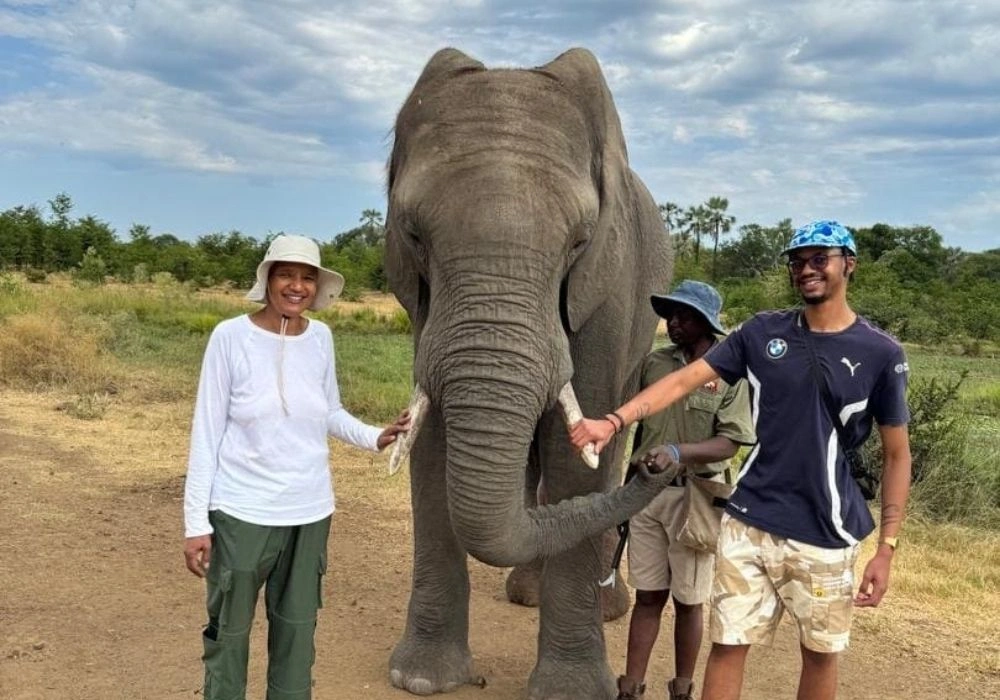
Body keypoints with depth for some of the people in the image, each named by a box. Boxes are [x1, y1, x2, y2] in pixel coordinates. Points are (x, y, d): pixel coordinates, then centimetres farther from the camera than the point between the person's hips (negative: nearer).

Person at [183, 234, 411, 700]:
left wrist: (374, 437, -6)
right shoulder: (231, 337, -10)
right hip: (242, 512, -3)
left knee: (296, 633, 14)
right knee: (228, 632, 10)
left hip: (309, 511, 3)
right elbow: (207, 433, -7)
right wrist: (196, 522, -9)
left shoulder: (320, 338, 0)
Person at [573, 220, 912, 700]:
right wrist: (613, 422, -16)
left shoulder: (879, 354, -4)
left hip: (825, 534, -1)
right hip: (748, 522, 2)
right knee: (728, 643, 7)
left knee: (820, 651, 13)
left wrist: (886, 548, -5)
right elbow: (686, 380, -3)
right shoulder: (762, 333, 1)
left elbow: (896, 454, 0)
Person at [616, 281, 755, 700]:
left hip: (694, 496, -3)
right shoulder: (654, 363, 6)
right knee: (647, 596, 10)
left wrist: (678, 452, -29)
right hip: (646, 492, 3)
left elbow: (729, 443, -13)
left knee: (688, 600, 9)